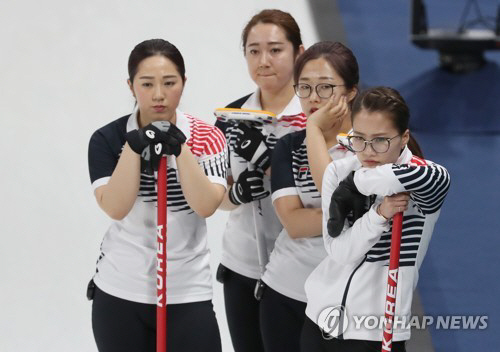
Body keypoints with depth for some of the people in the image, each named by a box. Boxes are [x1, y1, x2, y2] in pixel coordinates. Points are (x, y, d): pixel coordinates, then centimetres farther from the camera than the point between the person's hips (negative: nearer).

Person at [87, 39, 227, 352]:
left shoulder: (207, 138, -3)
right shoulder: (108, 139, -3)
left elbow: (206, 206, -14)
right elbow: (115, 208, -13)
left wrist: (179, 149, -22)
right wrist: (134, 147, -21)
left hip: (187, 294, -1)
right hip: (119, 293, 1)